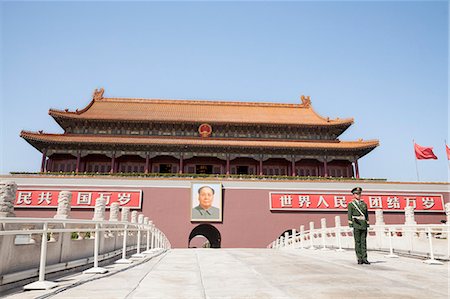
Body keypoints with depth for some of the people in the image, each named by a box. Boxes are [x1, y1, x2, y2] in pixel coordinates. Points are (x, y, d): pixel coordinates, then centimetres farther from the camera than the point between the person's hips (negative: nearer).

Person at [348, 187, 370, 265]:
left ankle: (364, 258, 5)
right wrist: (350, 224, -8)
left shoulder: (364, 204, 14)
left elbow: (367, 215, 15)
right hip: (356, 225, -3)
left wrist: (367, 224, 9)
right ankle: (359, 259, 4)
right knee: (358, 242, -1)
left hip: (364, 225, 4)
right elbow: (349, 215, -1)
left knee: (364, 242, 3)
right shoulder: (351, 204, 3)